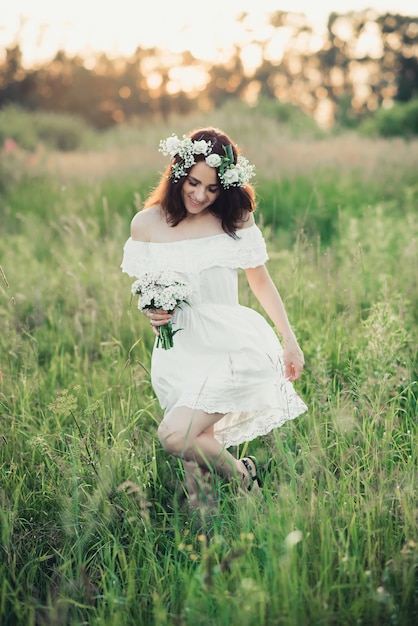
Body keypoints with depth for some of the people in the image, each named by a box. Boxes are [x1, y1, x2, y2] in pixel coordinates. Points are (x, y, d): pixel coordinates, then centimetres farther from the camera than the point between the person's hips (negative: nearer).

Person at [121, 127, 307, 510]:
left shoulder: (236, 219, 0)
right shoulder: (146, 224, 2)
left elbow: (261, 281, 9)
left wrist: (290, 342, 13)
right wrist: (151, 313, -11)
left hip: (230, 345, -3)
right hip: (180, 351, 3)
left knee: (175, 436, -20)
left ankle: (243, 476, 6)